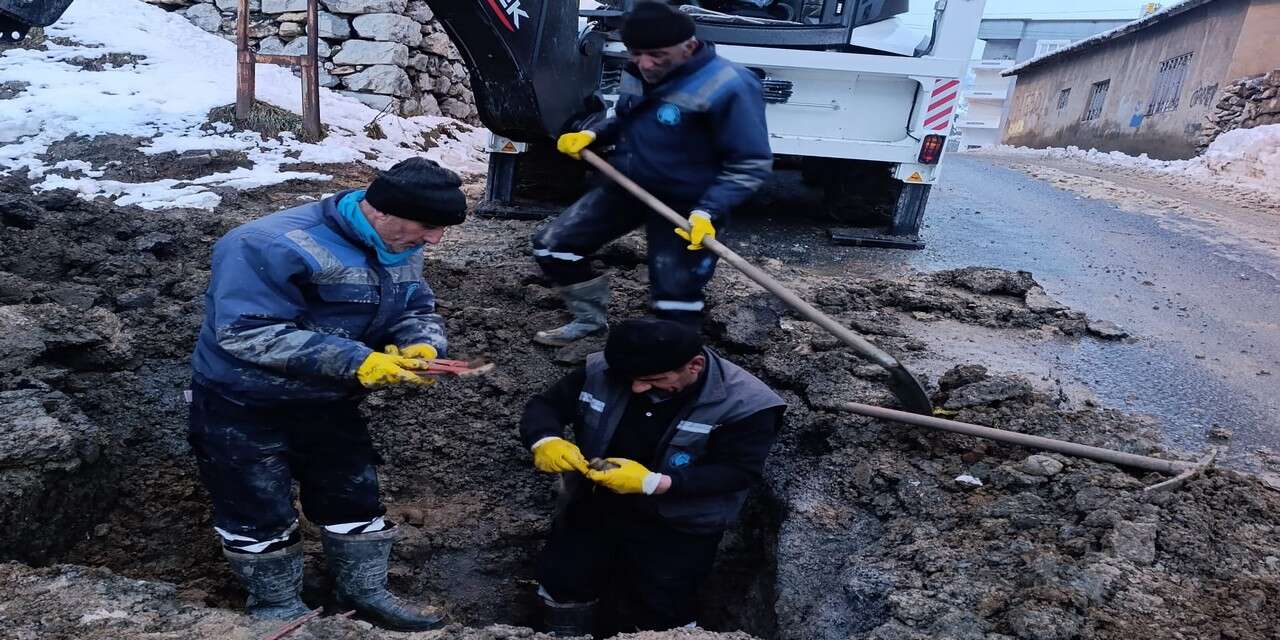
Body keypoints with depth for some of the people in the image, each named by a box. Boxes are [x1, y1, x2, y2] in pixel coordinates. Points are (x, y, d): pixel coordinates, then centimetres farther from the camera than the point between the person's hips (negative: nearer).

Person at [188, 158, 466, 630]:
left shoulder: (399, 248, -6)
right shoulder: (272, 247, -31)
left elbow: (417, 310, 4)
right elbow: (246, 333, -36)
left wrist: (422, 344, -23)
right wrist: (356, 361, -38)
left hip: (329, 402, 6)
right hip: (244, 407, -6)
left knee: (354, 496, 13)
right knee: (259, 512, 7)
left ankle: (364, 592, 33)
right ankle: (278, 607, 31)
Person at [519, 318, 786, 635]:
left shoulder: (744, 402, -21)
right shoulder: (602, 372, -11)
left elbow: (737, 472, -21)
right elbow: (545, 405, -1)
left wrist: (653, 483, -32)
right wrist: (545, 441, -25)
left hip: (679, 526, -3)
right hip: (596, 505, 3)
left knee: (658, 620, -3)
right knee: (561, 581, 1)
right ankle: (570, 634, 32)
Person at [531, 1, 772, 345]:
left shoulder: (728, 87, -22)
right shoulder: (638, 74, 0)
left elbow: (751, 164, -20)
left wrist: (708, 212, -31)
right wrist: (591, 135, 1)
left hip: (684, 205, -7)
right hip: (627, 187, 7)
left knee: (674, 296, -5)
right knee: (551, 245, 7)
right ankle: (591, 319, 27)